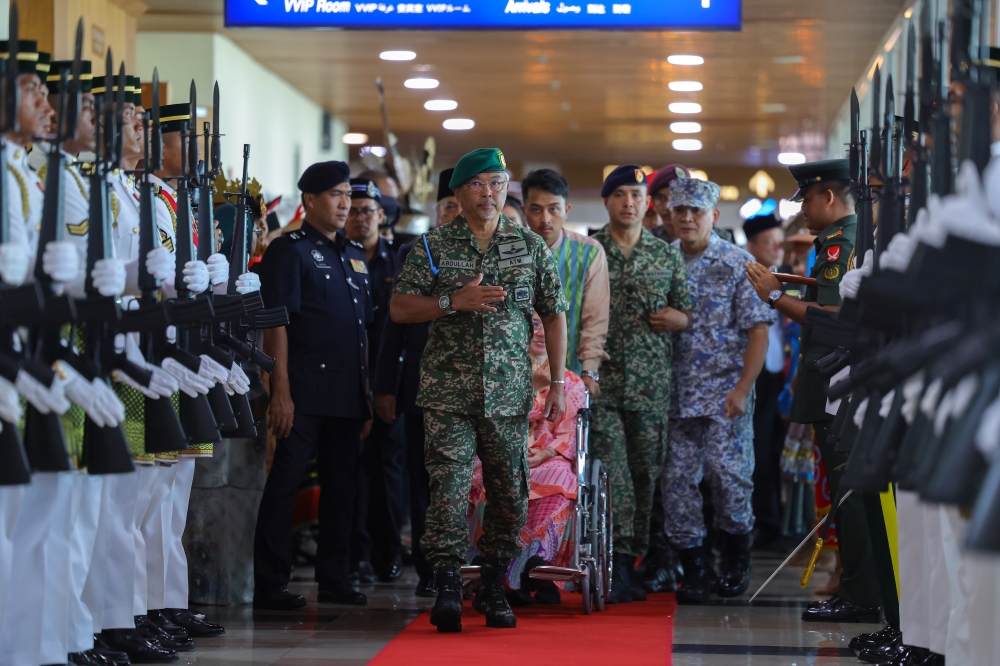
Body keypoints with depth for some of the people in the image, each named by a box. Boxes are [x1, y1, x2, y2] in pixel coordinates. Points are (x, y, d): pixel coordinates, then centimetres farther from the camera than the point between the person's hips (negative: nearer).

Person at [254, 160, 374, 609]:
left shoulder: (355, 256, 19)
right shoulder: (289, 250, -3)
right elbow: (276, 323, -9)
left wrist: (367, 396, 16)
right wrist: (281, 390, -16)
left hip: (347, 395, 7)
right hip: (305, 391, -7)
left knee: (342, 486, 9)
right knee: (284, 482, -7)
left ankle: (334, 579, 17)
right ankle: (270, 584, -5)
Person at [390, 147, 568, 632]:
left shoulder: (531, 247, 9)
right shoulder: (433, 247, 4)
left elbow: (554, 316, 12)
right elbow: (399, 308, 2)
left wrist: (558, 383, 6)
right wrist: (454, 302, -12)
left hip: (509, 393, 2)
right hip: (448, 392, -2)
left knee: (510, 493, 4)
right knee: (448, 487, -10)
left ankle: (493, 589, 16)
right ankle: (448, 588, -10)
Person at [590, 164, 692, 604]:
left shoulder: (666, 255, 11)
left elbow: (686, 312, 17)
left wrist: (677, 319, -6)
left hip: (651, 382, 2)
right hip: (601, 378, -2)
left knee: (646, 470, 4)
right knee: (610, 468, -10)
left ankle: (634, 560, 11)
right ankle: (619, 563, -11)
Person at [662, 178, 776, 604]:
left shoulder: (738, 264, -1)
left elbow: (758, 330, -4)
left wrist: (743, 388, -11)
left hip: (724, 394, -3)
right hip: (675, 394, 3)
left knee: (726, 471, -8)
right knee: (676, 478, -1)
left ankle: (736, 558, 15)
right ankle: (694, 568, 10)